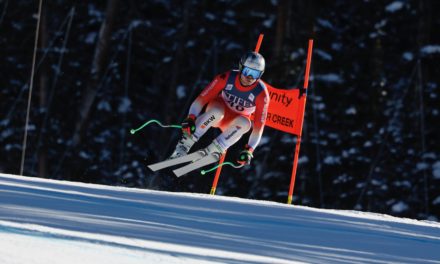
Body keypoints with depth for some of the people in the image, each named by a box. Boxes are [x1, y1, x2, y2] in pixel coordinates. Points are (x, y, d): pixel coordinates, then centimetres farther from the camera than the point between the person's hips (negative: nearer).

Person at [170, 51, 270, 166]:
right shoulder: (227, 78, -24)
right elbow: (201, 99, -23)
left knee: (245, 123, -35)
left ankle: (211, 151, -32)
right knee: (217, 111, -37)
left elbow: (258, 126, -23)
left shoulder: (261, 93, -24)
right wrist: (190, 119, -37)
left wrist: (249, 150, -32)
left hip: (233, 123, 1)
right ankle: (184, 143, -33)